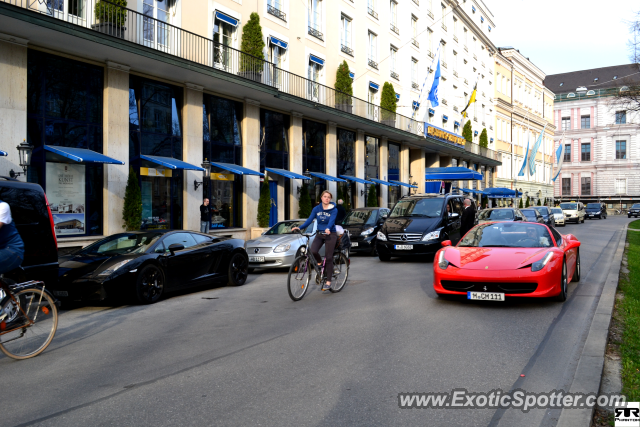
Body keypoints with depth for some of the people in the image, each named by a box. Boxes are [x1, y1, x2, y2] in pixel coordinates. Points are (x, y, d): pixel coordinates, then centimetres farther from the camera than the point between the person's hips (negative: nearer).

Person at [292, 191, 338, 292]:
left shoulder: (334, 210, -6)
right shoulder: (316, 209, 4)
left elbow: (331, 221, -23)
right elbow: (309, 220, -4)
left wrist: (328, 229, -44)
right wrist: (299, 227, -19)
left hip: (330, 235, -3)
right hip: (319, 234, 3)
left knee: (328, 258, -6)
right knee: (313, 251, -24)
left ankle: (328, 282, 3)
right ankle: (320, 263, 11)